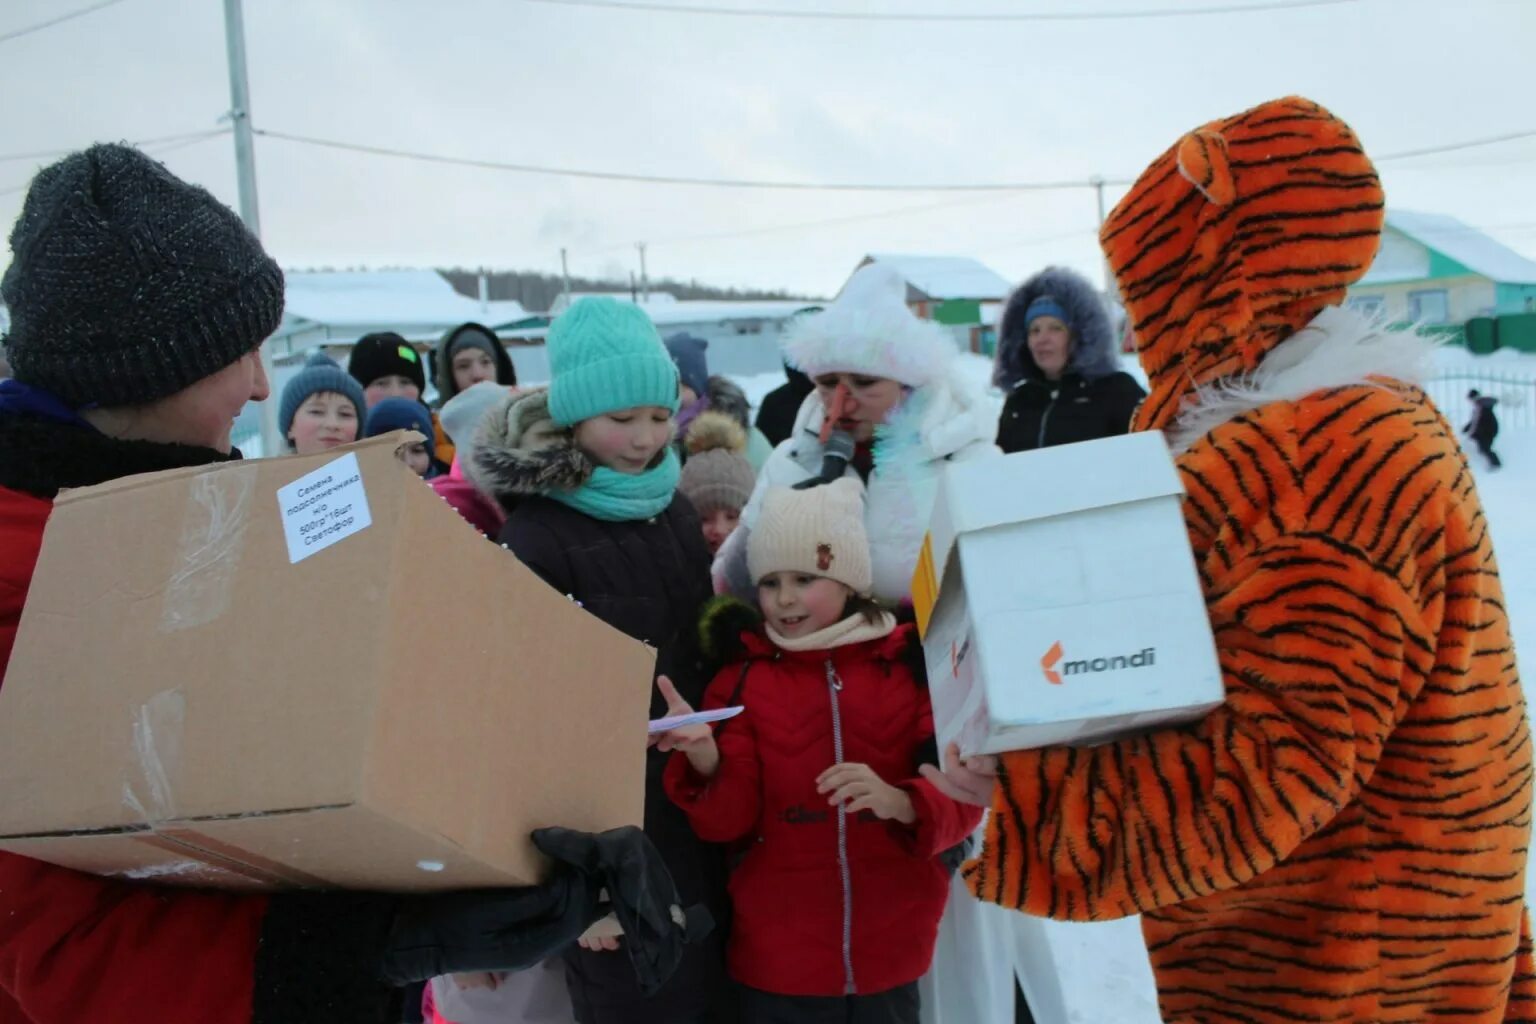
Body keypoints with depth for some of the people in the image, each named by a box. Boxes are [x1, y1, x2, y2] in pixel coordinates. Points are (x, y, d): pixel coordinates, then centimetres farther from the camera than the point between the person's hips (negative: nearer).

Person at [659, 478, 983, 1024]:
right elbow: (730, 821, -6)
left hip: (889, 958, 0)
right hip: (778, 962, 0)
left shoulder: (912, 667, -1)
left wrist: (900, 802, -24)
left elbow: (962, 799, -4)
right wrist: (703, 755, -25)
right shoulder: (742, 679, 0)